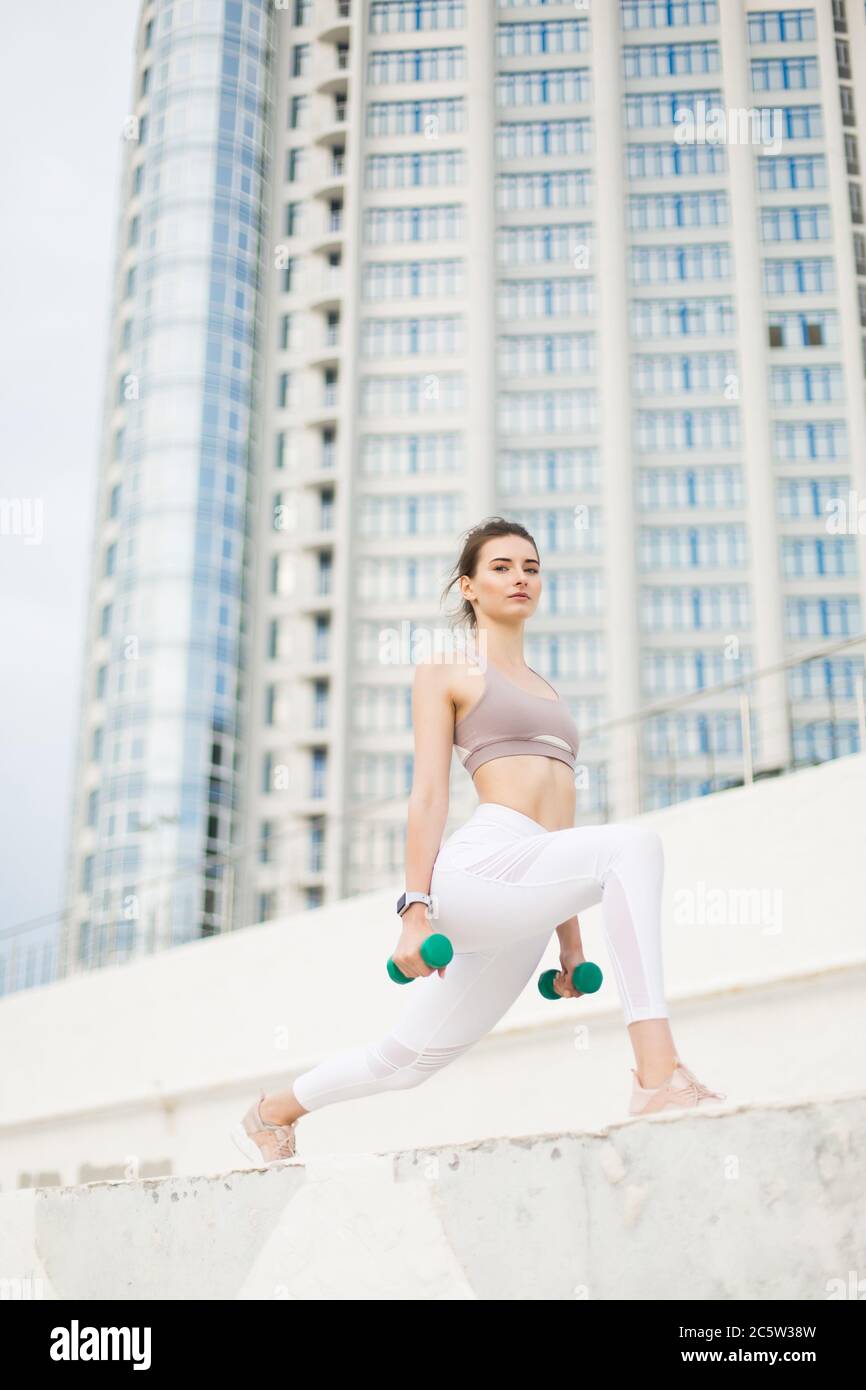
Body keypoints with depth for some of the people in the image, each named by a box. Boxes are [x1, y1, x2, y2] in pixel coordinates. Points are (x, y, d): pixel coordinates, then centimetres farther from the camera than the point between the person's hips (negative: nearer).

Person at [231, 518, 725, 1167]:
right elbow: (429, 795, 0)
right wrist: (415, 910, -10)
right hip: (482, 865, -7)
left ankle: (271, 1115, 38)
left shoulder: (547, 692, 29)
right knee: (636, 842, -29)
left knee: (408, 1058, 14)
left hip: (527, 916, 7)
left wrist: (572, 943, 21)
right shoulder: (444, 675, 11)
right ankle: (658, 1075, -35)